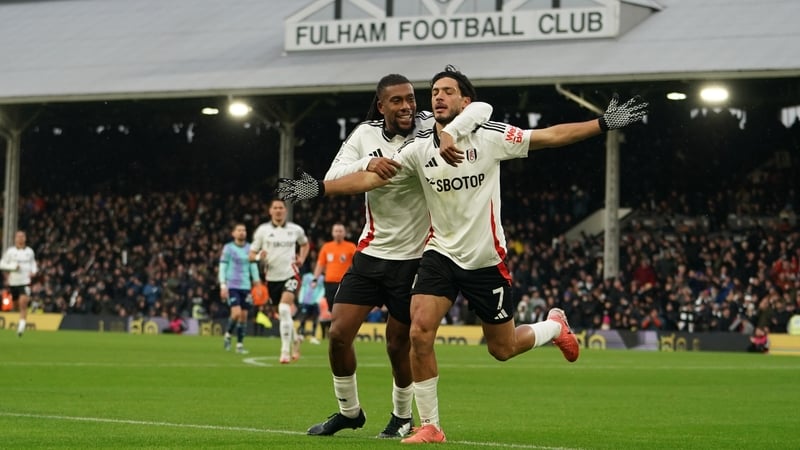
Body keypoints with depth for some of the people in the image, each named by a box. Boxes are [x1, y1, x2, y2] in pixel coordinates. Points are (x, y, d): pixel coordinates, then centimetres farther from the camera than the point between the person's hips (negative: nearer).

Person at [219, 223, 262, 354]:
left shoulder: (250, 248, 11)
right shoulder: (228, 248, -1)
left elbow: (253, 267, 17)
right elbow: (222, 268, -2)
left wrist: (257, 283, 10)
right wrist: (223, 286, -11)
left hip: (246, 287, 4)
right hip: (232, 286, -4)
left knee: (244, 315, 2)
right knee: (236, 313, -18)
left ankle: (240, 344, 10)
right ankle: (228, 335, 6)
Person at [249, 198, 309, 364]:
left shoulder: (295, 230, 3)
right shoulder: (262, 230, 0)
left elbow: (304, 243, 25)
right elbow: (251, 255, 1)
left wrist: (302, 258, 8)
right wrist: (258, 257, -21)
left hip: (290, 274, -2)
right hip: (272, 277, 2)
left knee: (284, 309, -22)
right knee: (283, 316, 11)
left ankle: (285, 351, -20)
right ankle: (295, 340, 39)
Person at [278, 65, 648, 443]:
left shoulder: (491, 137, -8)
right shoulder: (419, 150, -2)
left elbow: (552, 136, -6)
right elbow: (369, 177, -3)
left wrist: (605, 123, -12)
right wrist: (318, 188, -13)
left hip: (486, 259, -2)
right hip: (440, 254, 2)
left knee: (502, 349, 7)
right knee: (420, 333, -17)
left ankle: (555, 326, 41)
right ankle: (429, 426, -5)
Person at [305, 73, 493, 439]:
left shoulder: (429, 128, -9)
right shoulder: (365, 136, -1)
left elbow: (481, 109, -19)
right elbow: (331, 179, -9)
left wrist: (451, 133, -37)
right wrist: (367, 164, -27)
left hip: (413, 258, -3)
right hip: (371, 254, 3)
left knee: (398, 344, 3)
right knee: (338, 333, -2)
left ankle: (402, 417, 28)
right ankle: (349, 411, 20)